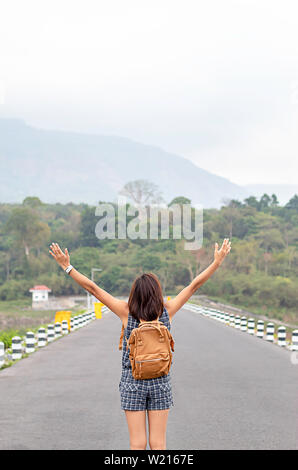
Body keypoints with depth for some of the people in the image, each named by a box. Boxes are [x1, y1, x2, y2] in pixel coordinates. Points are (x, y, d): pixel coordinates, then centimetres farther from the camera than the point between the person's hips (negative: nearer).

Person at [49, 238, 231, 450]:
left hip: (133, 382, -1)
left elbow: (93, 288, -9)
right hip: (160, 382, 1)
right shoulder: (167, 311, -8)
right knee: (158, 444, 7)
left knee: (138, 444, 4)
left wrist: (67, 266, -4)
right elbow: (195, 285, -1)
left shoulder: (127, 312, -11)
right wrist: (218, 261, 8)